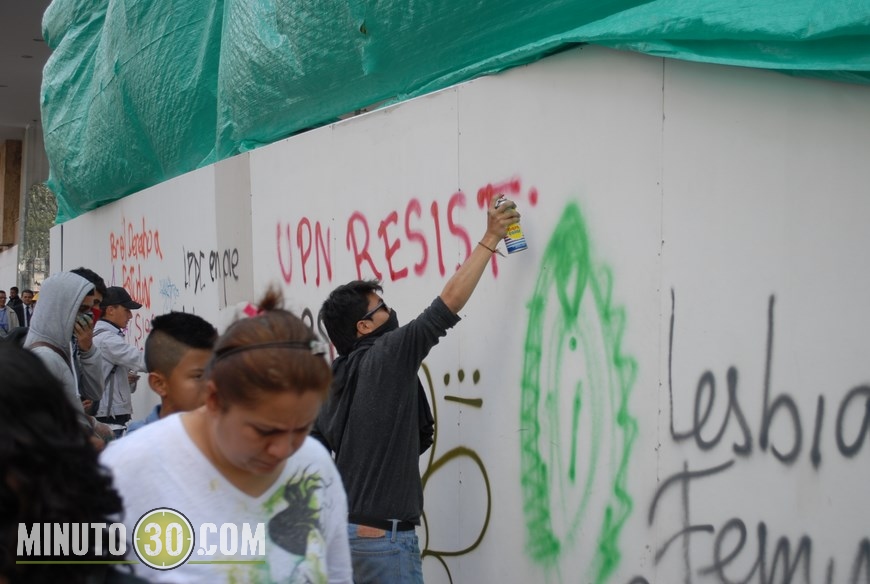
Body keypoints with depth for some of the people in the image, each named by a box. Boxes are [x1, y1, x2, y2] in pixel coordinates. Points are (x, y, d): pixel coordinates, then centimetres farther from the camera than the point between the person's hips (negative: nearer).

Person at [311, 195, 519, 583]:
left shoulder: (333, 380, 11)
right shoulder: (389, 355, -10)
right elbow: (450, 301, -11)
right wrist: (490, 239, -3)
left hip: (344, 530, 8)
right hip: (383, 535, -8)